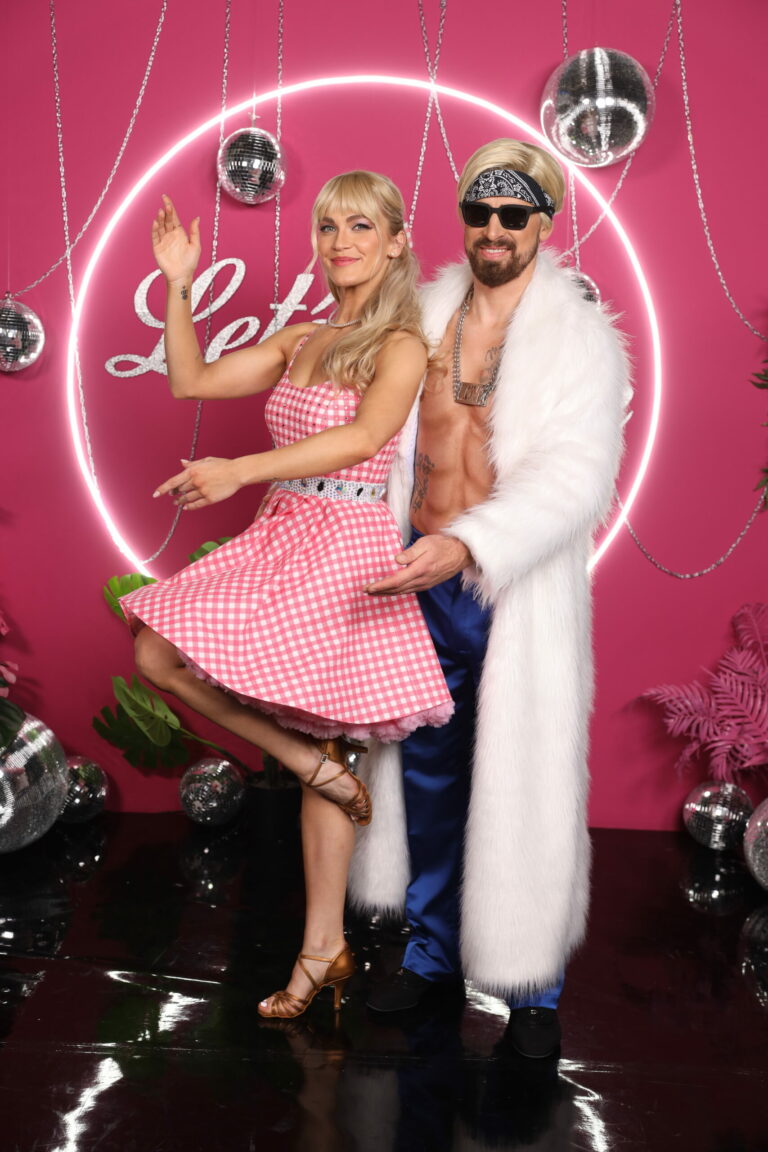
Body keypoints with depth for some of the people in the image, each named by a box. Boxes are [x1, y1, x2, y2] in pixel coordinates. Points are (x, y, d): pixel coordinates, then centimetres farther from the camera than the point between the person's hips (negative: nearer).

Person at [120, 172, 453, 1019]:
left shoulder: (400, 346, -6)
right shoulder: (298, 340, 15)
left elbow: (363, 437, -24)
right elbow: (190, 382, 13)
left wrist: (240, 470, -30)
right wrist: (177, 286, 4)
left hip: (346, 545, -7)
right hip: (280, 538, 7)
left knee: (324, 739, -7)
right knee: (156, 653, -2)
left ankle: (321, 946, 5)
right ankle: (316, 792, 7)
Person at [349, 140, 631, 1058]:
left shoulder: (583, 341, -6)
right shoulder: (422, 320, 7)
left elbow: (574, 475, -18)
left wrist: (466, 545, -31)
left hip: (521, 597, -4)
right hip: (422, 585, 4)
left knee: (525, 786, 3)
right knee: (427, 775, 14)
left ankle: (532, 983, 21)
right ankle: (434, 948, 33)